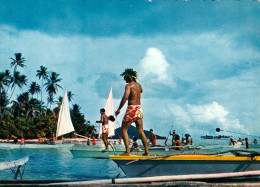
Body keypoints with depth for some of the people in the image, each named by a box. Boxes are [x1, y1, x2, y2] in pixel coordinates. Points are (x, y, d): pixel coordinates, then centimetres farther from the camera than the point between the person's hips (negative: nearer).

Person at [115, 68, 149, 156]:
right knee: (141, 131, 13)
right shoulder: (139, 85, 12)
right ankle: (146, 151, 13)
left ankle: (127, 151, -7)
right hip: (139, 108, 7)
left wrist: (119, 109, -22)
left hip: (131, 108, -7)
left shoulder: (129, 85, -10)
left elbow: (125, 96, -25)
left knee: (124, 130, 1)